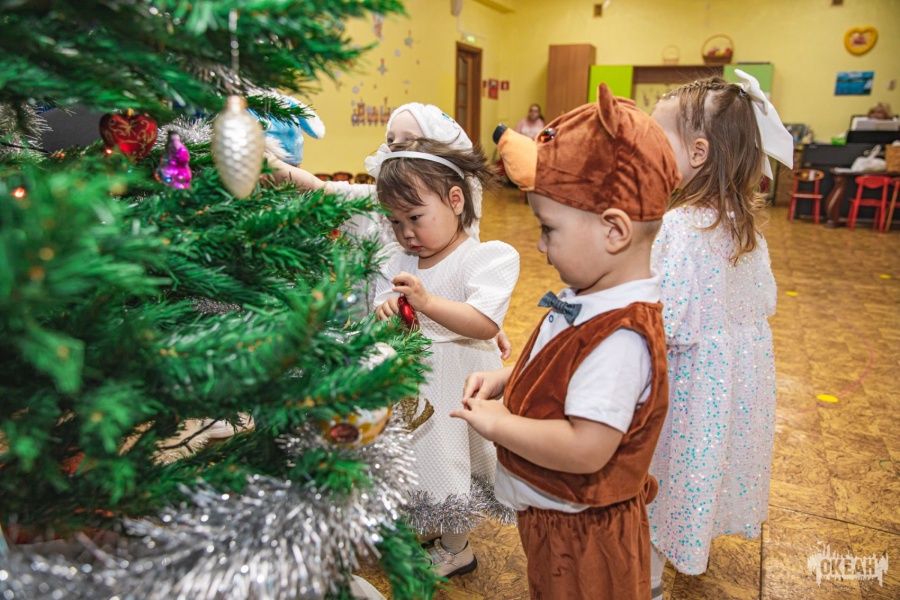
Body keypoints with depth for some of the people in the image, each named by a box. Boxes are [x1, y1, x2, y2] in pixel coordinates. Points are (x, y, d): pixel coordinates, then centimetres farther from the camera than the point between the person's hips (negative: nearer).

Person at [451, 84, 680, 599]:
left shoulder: (619, 336, -35)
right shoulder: (593, 299, -5)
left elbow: (585, 448, -38)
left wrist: (496, 422, -27)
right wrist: (505, 379, -3)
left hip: (581, 534, -8)